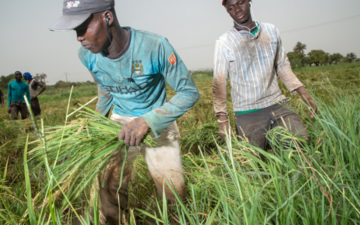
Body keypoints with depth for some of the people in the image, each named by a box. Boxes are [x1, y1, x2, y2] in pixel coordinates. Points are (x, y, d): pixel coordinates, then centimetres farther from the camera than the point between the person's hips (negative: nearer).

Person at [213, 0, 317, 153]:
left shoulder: (271, 31, 10)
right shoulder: (224, 42, 0)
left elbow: (282, 66, 17)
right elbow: (219, 83, 1)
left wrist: (302, 91, 4)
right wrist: (222, 119, -5)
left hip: (278, 105, 3)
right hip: (248, 114, -2)